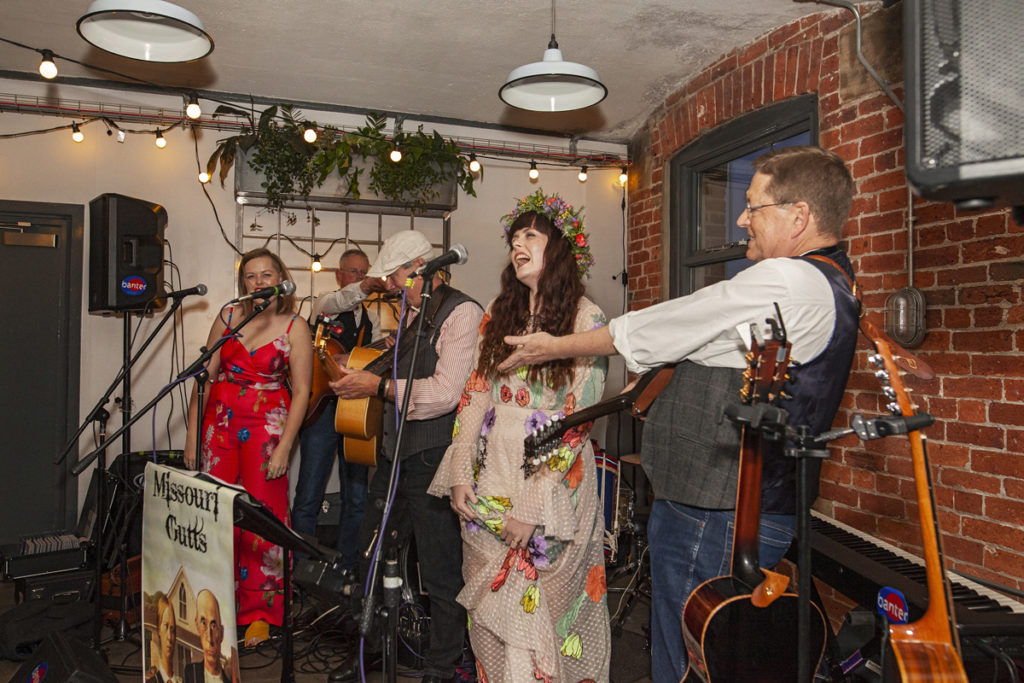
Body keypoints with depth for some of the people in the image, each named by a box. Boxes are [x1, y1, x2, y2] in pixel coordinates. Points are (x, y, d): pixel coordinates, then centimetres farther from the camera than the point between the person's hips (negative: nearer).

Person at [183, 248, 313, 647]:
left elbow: (301, 391, -7)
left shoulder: (294, 328, -3)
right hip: (220, 422, 3)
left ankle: (259, 614, 16)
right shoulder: (228, 319, 6)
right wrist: (192, 434, 3)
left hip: (267, 426, -3)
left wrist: (283, 448, -13)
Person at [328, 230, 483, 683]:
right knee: (371, 557, 19)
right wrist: (358, 378, 12)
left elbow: (446, 392, -21)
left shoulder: (461, 313, -12)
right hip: (395, 453, 9)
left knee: (440, 572, 4)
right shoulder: (409, 314, 15)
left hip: (434, 458, -9)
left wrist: (380, 387, -17)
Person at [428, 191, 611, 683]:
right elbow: (475, 393, 9)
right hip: (488, 483, 5)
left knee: (532, 612, 2)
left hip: (551, 486, -5)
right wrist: (461, 473, -1)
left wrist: (533, 505, -16)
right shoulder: (499, 314, 11)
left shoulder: (586, 320, -7)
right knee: (486, 613, 13)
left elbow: (578, 418, -12)